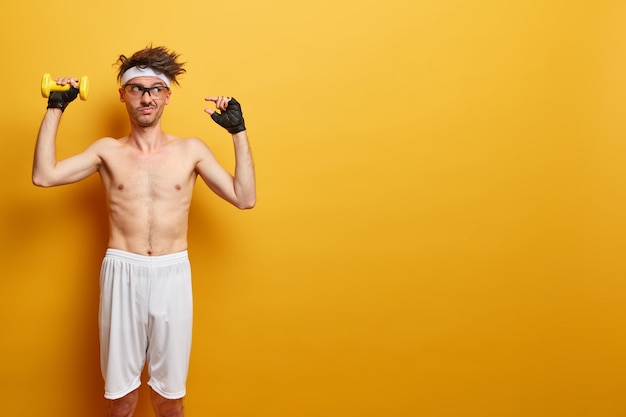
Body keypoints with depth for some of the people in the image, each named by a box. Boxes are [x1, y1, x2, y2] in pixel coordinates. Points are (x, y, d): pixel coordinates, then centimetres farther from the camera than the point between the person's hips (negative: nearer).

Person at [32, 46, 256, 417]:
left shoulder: (192, 149, 2)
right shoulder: (108, 150, 5)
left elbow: (244, 198, -3)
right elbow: (44, 176, -7)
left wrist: (239, 132, -6)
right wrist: (56, 109, -4)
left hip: (172, 274, 0)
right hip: (122, 273, 0)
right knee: (120, 386, 12)